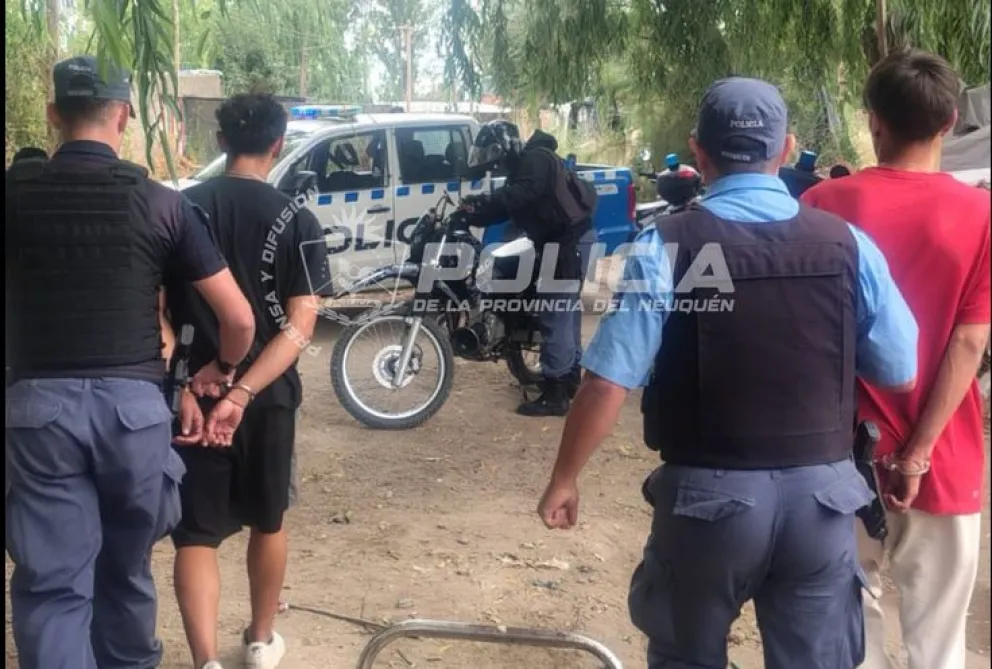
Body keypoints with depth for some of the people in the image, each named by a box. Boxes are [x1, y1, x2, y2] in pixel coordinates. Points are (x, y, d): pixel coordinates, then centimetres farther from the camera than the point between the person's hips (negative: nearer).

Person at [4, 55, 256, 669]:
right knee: (127, 565, 21)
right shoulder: (161, 203, -2)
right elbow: (240, 320, -3)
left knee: (51, 583, 6)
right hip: (133, 403, 1)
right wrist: (221, 370, 16)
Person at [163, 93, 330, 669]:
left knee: (196, 534, 7)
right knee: (268, 521, 20)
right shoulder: (297, 222, -6)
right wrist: (242, 393, -19)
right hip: (268, 396, 0)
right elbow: (299, 327, -15)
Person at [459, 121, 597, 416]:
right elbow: (507, 207, 18)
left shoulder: (536, 159, -12)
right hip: (564, 241, 11)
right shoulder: (520, 168, 20)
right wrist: (474, 214, 4)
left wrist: (484, 201, -28)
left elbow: (524, 193, -30)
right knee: (566, 314, 18)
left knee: (555, 315, -11)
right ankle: (570, 379, 30)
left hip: (570, 240, -11)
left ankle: (554, 394, -8)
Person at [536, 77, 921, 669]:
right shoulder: (848, 244, -5)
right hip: (823, 493, 2)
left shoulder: (667, 247, -13)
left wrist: (564, 480, -1)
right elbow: (901, 374, 3)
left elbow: (609, 382, -15)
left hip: (708, 493, -2)